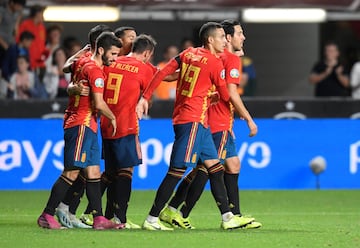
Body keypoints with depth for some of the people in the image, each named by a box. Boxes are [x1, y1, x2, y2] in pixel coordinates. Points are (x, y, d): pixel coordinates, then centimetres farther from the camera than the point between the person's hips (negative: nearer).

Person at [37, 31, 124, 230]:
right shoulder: (95, 70, -15)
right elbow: (99, 104, -21)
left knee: (93, 172, 7)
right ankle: (46, 216, -6)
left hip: (86, 126, 10)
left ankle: (98, 218, 5)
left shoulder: (82, 63, 12)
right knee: (72, 172, -9)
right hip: (82, 125, -10)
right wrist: (113, 118, -5)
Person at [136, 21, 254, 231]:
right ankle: (152, 219, -9)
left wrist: (145, 97, 8)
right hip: (193, 120, -9)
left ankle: (227, 217, 14)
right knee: (178, 170, -9)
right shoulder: (215, 63, -9)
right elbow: (226, 95, -1)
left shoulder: (188, 54, 11)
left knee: (215, 168, 12)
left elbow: (162, 73, 6)